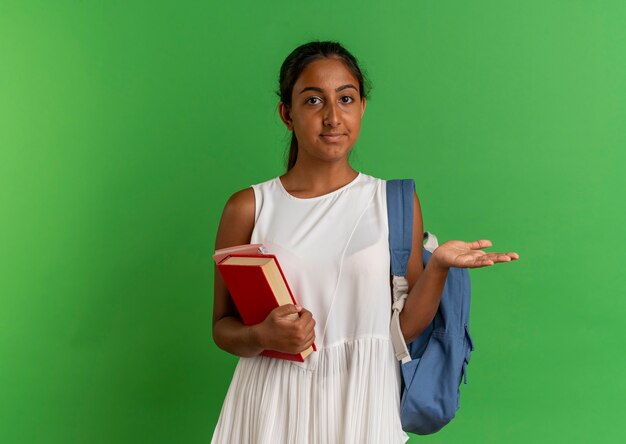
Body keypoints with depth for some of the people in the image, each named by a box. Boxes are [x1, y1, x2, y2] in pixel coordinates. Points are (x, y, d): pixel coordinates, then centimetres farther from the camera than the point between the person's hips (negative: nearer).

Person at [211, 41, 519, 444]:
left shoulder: (396, 202, 0)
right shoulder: (248, 209, -2)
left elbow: (405, 328, 0)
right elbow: (223, 326, 2)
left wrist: (437, 267, -14)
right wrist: (261, 337, -17)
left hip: (363, 401, 0)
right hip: (273, 405, 0)